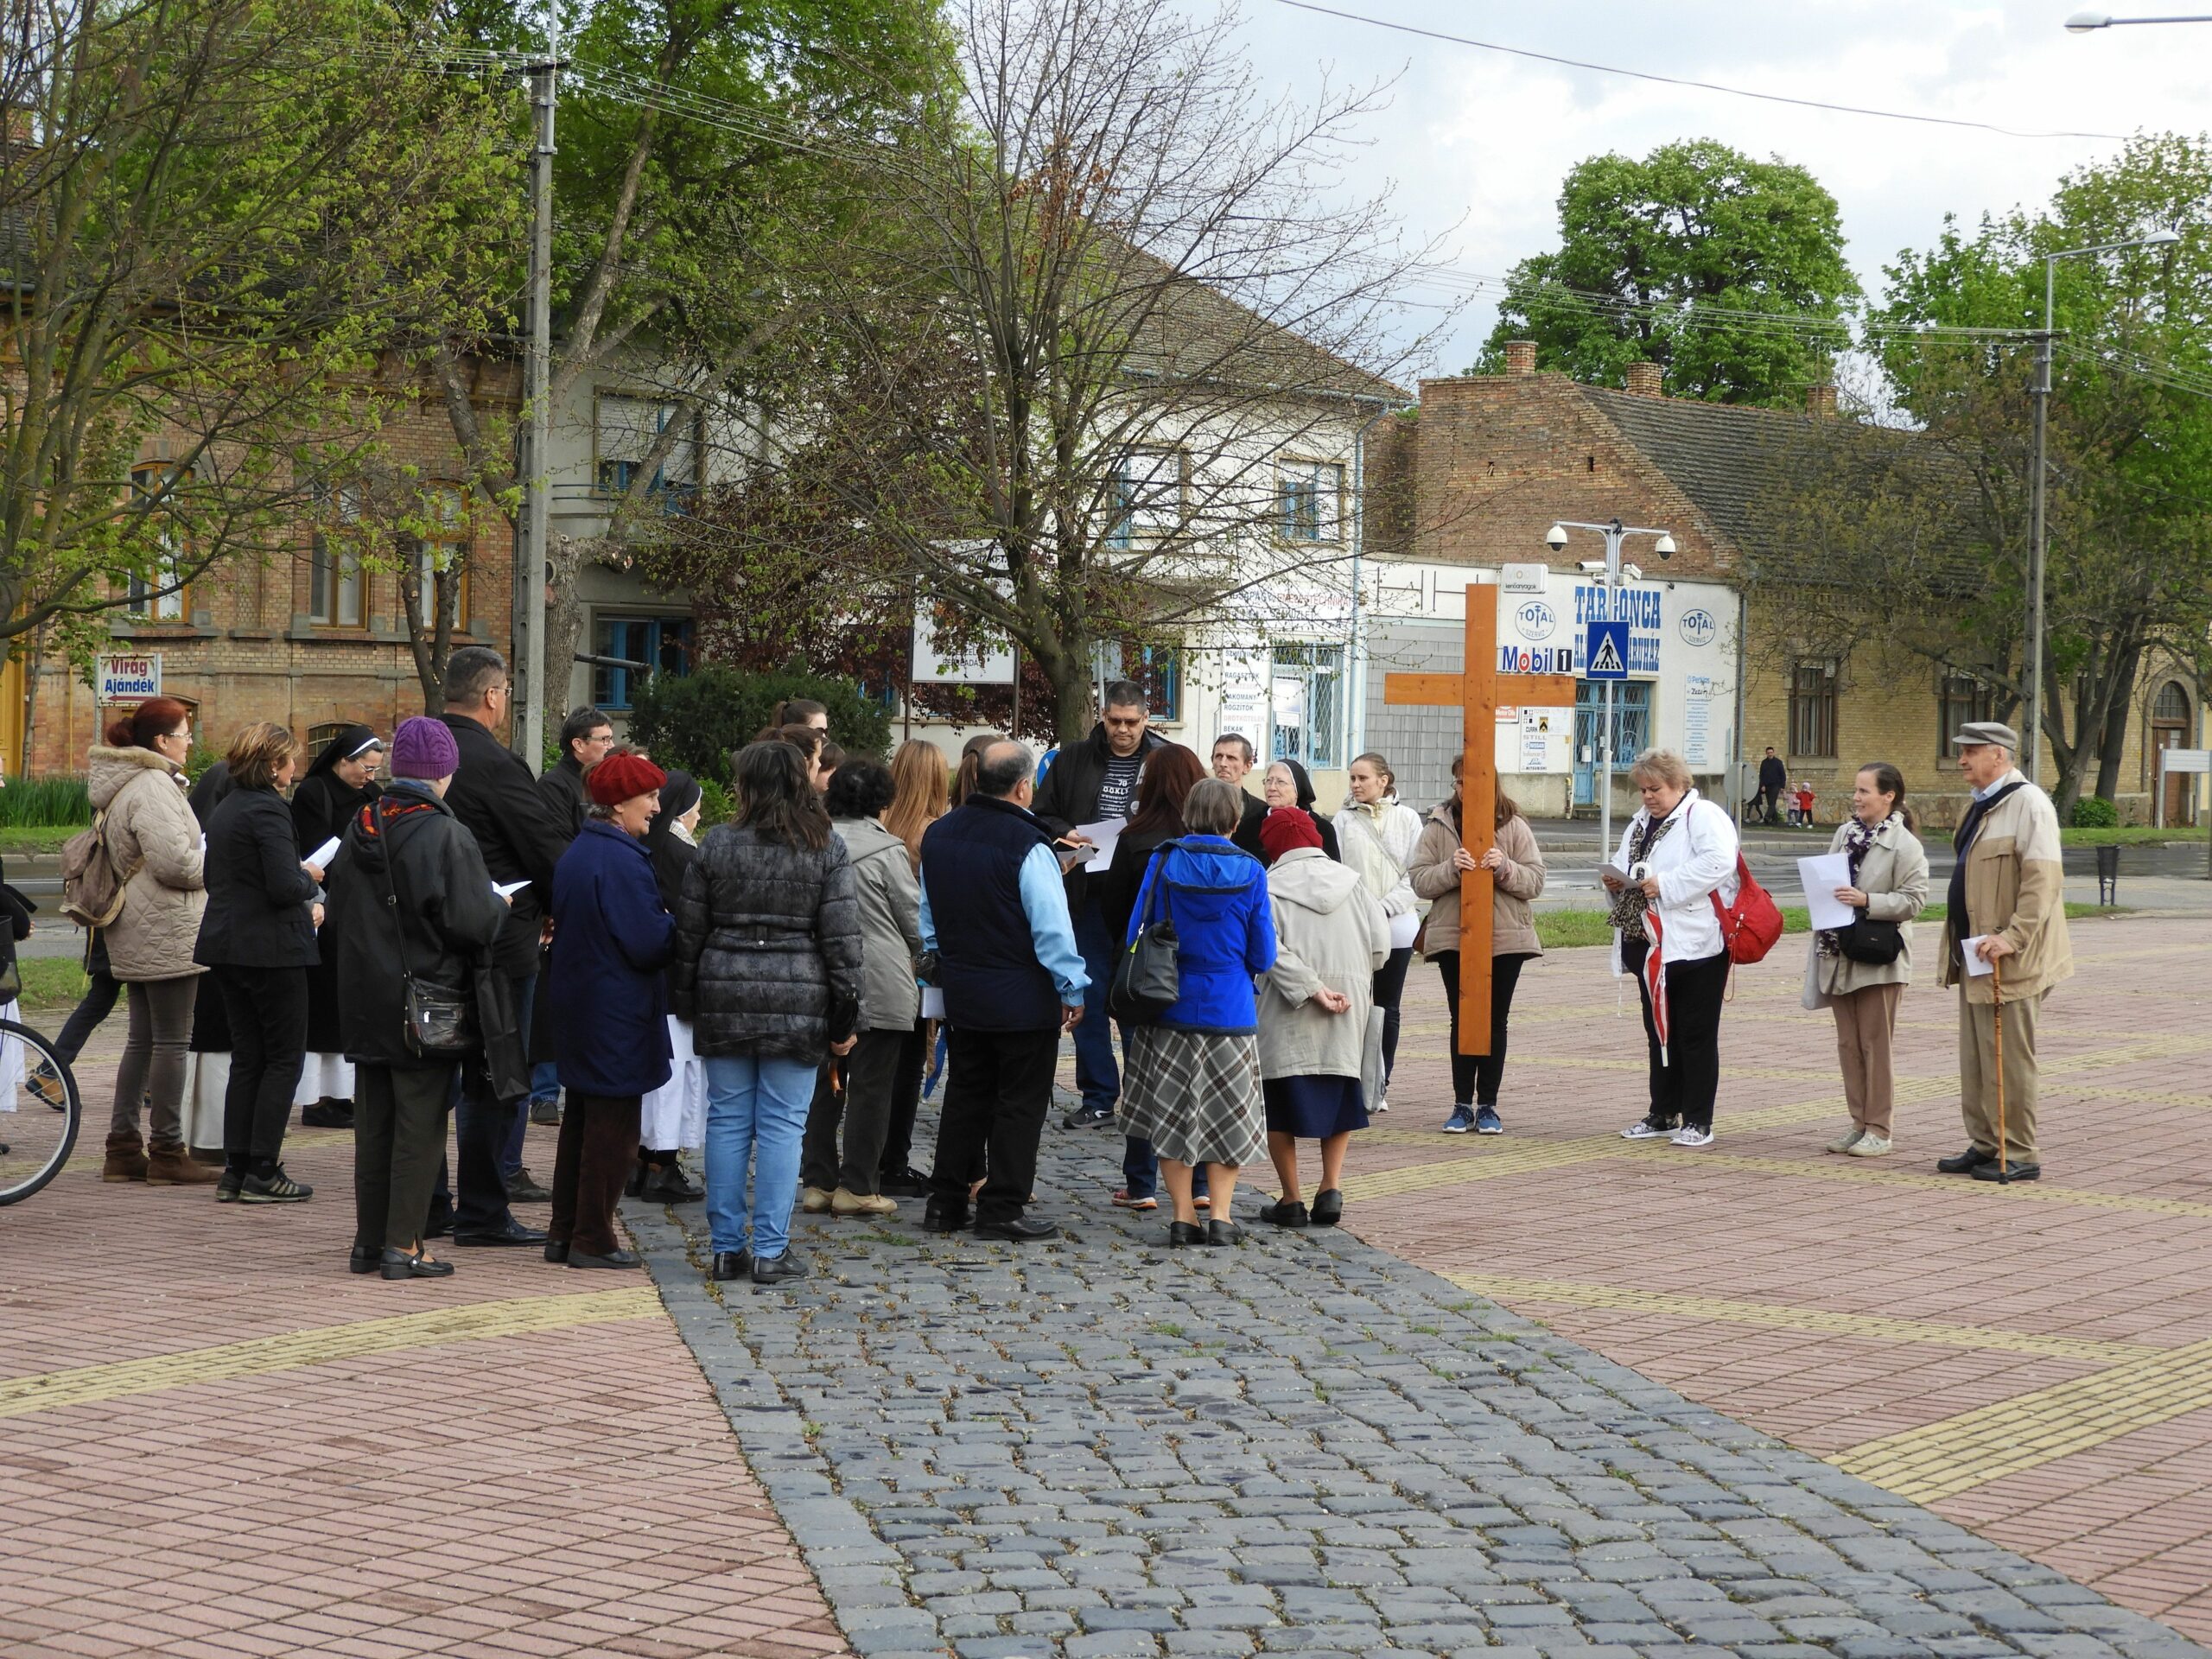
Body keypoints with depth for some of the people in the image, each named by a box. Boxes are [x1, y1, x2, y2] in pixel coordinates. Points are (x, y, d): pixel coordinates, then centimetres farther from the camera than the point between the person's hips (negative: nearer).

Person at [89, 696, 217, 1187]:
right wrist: (217, 867, -7)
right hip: (167, 935, -10)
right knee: (172, 1040, -4)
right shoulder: (153, 786, -18)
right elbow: (174, 860, -25)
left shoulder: (121, 784, 16)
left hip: (135, 936, 11)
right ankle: (167, 1152, -1)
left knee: (142, 1038, 14)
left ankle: (123, 1148, 17)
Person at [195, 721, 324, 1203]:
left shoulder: (225, 810, 13)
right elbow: (285, 886, -24)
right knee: (285, 1057, 0)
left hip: (227, 946, 9)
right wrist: (310, 877, 0)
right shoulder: (267, 810, -16)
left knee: (247, 1058, 12)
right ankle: (262, 1172, -2)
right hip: (271, 947, -9)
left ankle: (235, 1171, 11)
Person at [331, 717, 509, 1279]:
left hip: (365, 1002, 6)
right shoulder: (446, 837, -16)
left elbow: (335, 917, 10)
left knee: (373, 1123, 13)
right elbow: (471, 922, -19)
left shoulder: (360, 829, 3)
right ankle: (403, 1244, 1)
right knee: (419, 1124, 1)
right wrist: (499, 906, 1)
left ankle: (369, 1240, 18)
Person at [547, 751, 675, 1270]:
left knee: (581, 1120, 17)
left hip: (577, 1007, 9)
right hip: (618, 1014, -9)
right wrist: (680, 926, -3)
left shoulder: (575, 853, 9)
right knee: (614, 1128, -1)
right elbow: (650, 944, -22)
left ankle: (563, 1232, 21)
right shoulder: (623, 861, -20)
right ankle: (593, 1240, 3)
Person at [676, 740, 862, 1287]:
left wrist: (687, 1002, 14)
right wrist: (845, 1017, 2)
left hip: (725, 1001, 1)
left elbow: (688, 931, 4)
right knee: (782, 1125, 2)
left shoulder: (716, 845, 0)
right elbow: (842, 940, -4)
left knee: (727, 1120, 8)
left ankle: (727, 1246, 11)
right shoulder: (827, 851, -3)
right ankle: (771, 1250, 2)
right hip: (798, 1007, -1)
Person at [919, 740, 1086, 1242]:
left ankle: (945, 1202, 18)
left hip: (962, 992, 7)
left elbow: (928, 918, 16)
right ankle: (1002, 1210, 3)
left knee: (966, 1093, 16)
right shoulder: (1028, 847, -19)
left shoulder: (939, 835, 5)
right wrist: (1073, 989, -9)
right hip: (1024, 1000, -7)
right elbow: (1052, 927, -18)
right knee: (1020, 1102, 2)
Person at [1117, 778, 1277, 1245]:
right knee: (1227, 1115, 11)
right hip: (1231, 1010, -1)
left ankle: (1183, 1216, 10)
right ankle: (1220, 1215, 7)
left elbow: (1137, 938, -2)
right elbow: (1263, 957, -3)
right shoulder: (1250, 872, -8)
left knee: (1171, 1114, 11)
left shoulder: (1163, 864, -6)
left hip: (1171, 1008, 1)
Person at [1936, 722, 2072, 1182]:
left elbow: (2043, 882, -20)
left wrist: (2011, 938, -26)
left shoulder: (2029, 804, -14)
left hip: (2010, 961, -9)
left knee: (2008, 1060, -4)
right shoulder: (1980, 806, 16)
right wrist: (1958, 945, 21)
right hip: (1974, 956, 10)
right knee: (1975, 1059, 13)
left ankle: (2019, 1156, 3)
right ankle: (1983, 1146, 21)